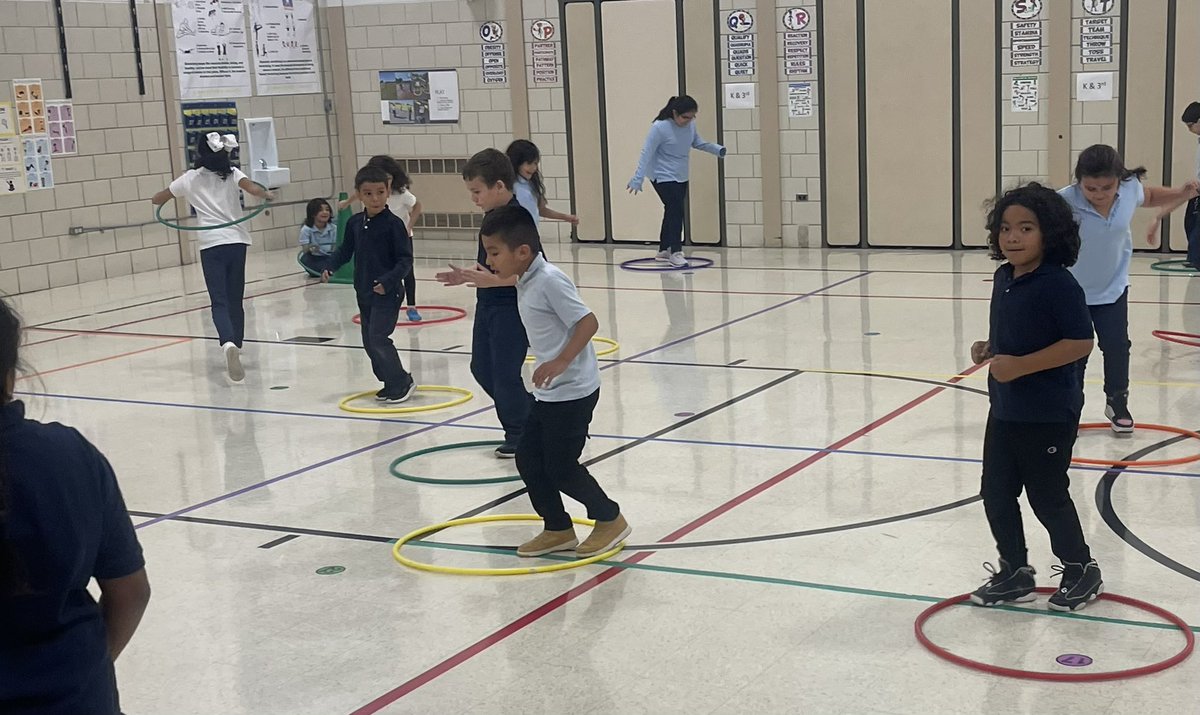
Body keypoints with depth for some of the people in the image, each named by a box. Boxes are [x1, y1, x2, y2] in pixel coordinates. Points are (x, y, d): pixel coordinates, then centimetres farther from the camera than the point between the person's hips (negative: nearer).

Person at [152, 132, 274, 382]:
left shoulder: (191, 178, 6)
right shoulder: (231, 173, 4)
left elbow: (156, 200, 14)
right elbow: (252, 188, -16)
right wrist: (267, 194, 4)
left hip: (211, 244, -1)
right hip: (237, 241, 2)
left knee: (220, 302, -8)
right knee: (235, 300, 16)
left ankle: (229, 344, -33)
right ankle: (237, 346, 24)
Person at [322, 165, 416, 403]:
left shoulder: (393, 224, -12)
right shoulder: (354, 223, 5)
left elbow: (405, 259, -13)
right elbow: (346, 250, 17)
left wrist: (388, 281, -23)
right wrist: (330, 267, 1)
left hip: (387, 294, -7)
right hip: (364, 293, 7)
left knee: (378, 338, -13)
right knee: (369, 341, 10)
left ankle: (402, 381, 1)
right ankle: (391, 383, 22)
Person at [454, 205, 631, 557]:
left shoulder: (550, 280, -21)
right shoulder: (527, 280, 6)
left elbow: (588, 322, -24)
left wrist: (561, 361, -28)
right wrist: (488, 279, 37)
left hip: (572, 391, -10)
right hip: (550, 392, 10)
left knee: (561, 467, -2)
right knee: (528, 458, 10)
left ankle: (610, 519, 18)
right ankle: (558, 529, 22)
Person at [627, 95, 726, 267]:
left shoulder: (690, 124, -6)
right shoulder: (659, 127, -23)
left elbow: (697, 142, 13)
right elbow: (646, 153, -19)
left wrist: (717, 149, -1)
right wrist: (637, 179, -21)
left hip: (681, 177, 7)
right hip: (663, 177, -7)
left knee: (673, 212, 15)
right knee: (676, 210, -17)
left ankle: (664, 250, 28)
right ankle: (675, 252, -12)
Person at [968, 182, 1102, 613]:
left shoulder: (1058, 284, -20)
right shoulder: (1004, 279, 5)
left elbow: (1080, 342, -22)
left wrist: (1020, 365, -26)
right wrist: (989, 349, 0)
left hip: (1049, 415, -8)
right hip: (1004, 410, 8)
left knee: (1047, 496, 6)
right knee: (996, 493, 12)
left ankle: (1080, 570, 28)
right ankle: (1015, 573, 28)